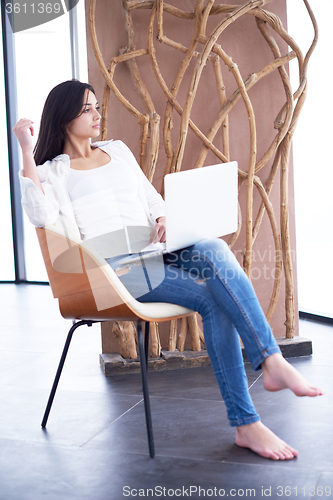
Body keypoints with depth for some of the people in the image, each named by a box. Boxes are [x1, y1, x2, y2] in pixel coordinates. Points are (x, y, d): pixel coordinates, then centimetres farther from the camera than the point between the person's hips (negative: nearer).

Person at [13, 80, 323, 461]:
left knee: (215, 250, -30)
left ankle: (272, 362, -34)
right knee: (212, 299, -27)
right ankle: (247, 423, -26)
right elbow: (41, 216, -13)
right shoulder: (52, 171, 9)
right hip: (112, 268, -5)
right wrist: (26, 153, -13)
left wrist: (163, 221, 1)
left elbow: (152, 201, 25)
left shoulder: (118, 151, 26)